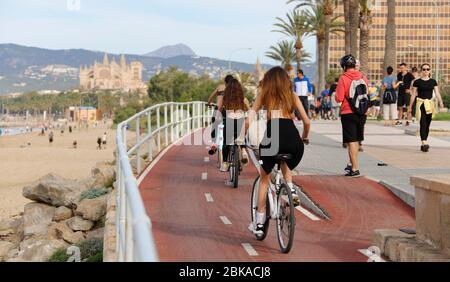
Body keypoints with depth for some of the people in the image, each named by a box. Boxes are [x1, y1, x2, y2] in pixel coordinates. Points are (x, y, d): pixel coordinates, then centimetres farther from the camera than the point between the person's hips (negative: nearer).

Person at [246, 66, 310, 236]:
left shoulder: (264, 96, 19)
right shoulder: (291, 96, 22)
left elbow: (249, 121, 11)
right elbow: (307, 121, 18)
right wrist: (304, 138, 36)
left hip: (272, 138, -2)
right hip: (293, 139, 2)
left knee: (264, 178, 19)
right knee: (285, 164, 38)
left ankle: (259, 224, 19)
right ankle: (290, 189, 11)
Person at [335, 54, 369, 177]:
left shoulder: (344, 78, -11)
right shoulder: (363, 77, 4)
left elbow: (339, 98, -13)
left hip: (348, 113, -5)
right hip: (362, 113, 5)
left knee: (351, 141, -1)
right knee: (357, 140, 17)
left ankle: (355, 169, -2)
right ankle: (352, 165, 27)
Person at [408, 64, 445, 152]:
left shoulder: (433, 82, 7)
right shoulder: (417, 82, 0)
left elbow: (437, 93, 3)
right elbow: (414, 95, 4)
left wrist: (441, 103, -10)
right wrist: (410, 106, 5)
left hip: (430, 104, 3)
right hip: (421, 104, -3)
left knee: (427, 125, 9)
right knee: (423, 124, -16)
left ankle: (424, 145, 18)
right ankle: (424, 143, -24)